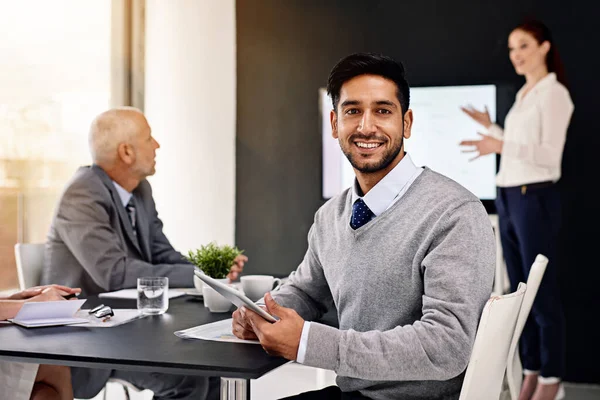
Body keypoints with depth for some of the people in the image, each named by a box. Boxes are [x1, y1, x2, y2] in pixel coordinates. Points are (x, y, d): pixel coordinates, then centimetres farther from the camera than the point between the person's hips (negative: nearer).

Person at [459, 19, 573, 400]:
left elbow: (549, 154, -19)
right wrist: (492, 128, 26)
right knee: (520, 291, 10)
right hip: (508, 199, 9)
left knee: (543, 292, -2)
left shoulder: (554, 94, -9)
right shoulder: (523, 95, 16)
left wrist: (501, 145, -30)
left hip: (536, 199, -9)